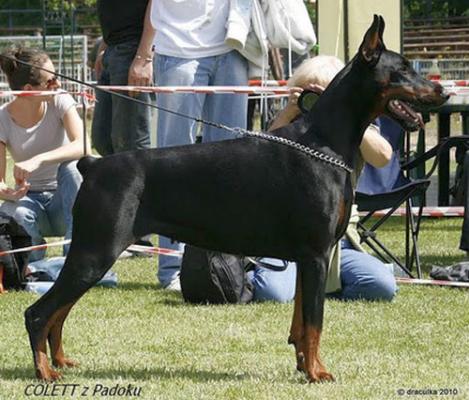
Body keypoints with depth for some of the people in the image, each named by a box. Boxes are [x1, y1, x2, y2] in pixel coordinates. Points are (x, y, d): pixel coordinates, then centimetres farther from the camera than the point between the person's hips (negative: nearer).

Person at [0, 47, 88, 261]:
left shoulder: (60, 102, -12)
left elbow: (81, 147, -30)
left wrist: (37, 161, -45)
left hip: (66, 198, 1)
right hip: (30, 198, -1)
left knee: (70, 166, -31)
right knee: (17, 212, -36)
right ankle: (33, 266, -6)